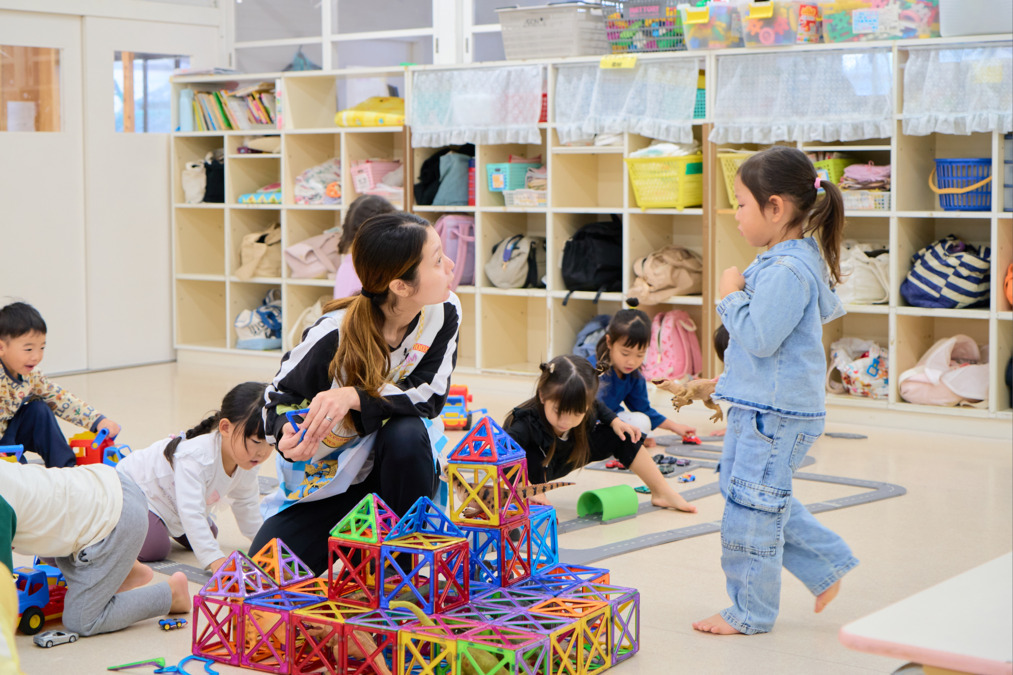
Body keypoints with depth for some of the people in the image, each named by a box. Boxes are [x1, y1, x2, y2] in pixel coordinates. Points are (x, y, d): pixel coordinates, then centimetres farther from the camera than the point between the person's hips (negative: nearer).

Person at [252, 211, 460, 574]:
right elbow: (280, 394, -9)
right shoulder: (334, 334, -24)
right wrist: (287, 434, -33)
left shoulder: (444, 312, -16)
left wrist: (355, 397, -36)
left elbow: (430, 397, -21)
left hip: (398, 470, 1)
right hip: (329, 478, -1)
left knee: (406, 432, -35)